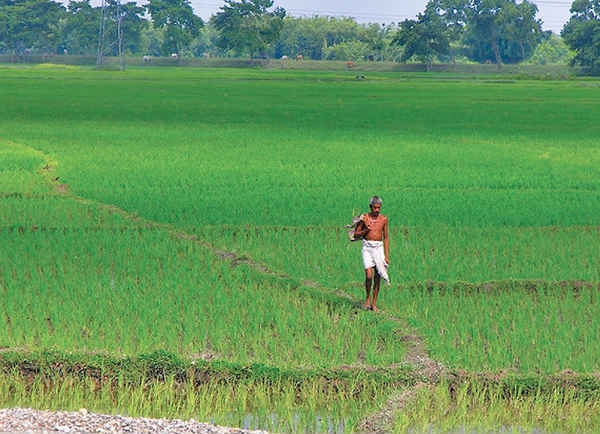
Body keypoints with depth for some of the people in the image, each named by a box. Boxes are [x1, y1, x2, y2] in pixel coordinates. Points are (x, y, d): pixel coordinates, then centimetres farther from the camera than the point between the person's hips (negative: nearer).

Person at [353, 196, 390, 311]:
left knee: (377, 277, 1)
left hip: (379, 248, 2)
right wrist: (365, 230, -13)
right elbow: (356, 234, 6)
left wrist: (387, 256, 4)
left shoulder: (384, 219, 4)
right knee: (369, 275, -14)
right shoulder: (364, 217, -1)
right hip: (367, 248, -2)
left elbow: (386, 238, 8)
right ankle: (368, 297, 9)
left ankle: (374, 303, 10)